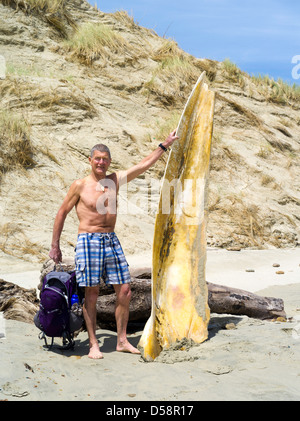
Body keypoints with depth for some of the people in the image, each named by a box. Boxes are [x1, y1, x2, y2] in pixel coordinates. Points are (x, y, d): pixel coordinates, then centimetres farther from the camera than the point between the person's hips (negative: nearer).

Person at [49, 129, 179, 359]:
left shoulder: (115, 180, 9)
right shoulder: (80, 186, -2)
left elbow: (144, 165, 13)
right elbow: (62, 213, 4)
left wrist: (165, 145, 14)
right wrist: (55, 245, 3)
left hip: (111, 239, 5)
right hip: (89, 240, -5)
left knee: (124, 291, 2)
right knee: (92, 293, -2)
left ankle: (122, 340, 15)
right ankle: (93, 344, 9)